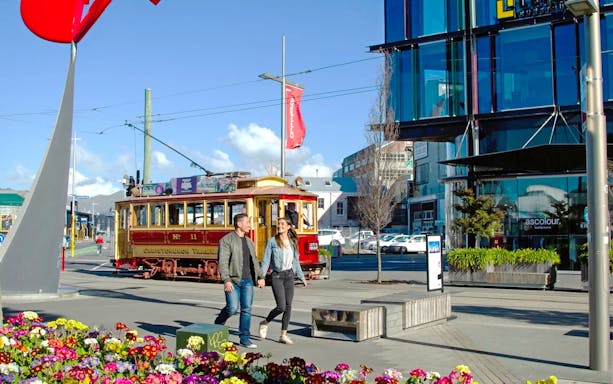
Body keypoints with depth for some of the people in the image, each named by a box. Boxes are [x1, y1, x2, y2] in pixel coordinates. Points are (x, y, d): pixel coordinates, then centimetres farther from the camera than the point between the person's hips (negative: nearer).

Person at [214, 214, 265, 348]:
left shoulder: (249, 242, 15)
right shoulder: (226, 240, -6)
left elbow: (254, 262, 19)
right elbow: (223, 262, -13)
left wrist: (260, 277, 8)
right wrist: (226, 280, -22)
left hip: (247, 280, 6)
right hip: (233, 280, -6)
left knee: (246, 309, 3)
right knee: (232, 308, -9)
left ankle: (244, 338, 9)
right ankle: (219, 323, 21)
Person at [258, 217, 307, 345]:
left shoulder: (293, 242, 9)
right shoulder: (272, 241, -3)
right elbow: (266, 260, -4)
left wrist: (302, 277, 19)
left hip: (289, 275, 4)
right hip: (277, 276, -4)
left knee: (288, 306, 2)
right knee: (281, 306, -12)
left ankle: (283, 335, 10)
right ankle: (265, 323, 15)